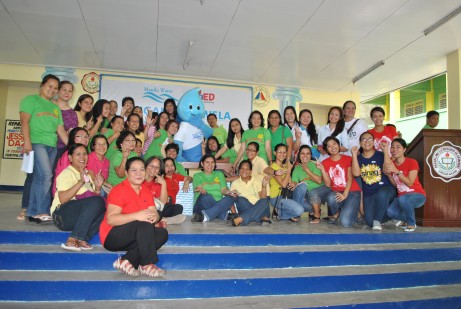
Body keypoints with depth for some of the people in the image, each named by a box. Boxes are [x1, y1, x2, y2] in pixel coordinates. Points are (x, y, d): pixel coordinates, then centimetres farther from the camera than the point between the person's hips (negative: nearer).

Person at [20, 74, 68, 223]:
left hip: (52, 146, 6)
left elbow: (61, 130, 20)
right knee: (45, 175, -18)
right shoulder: (31, 99, 6)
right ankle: (41, 211, -11)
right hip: (36, 143, -6)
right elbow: (24, 121, -6)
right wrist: (27, 141, -18)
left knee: (38, 178, 6)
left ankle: (33, 212, 11)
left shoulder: (55, 108, 24)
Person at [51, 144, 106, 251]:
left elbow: (94, 198, 23)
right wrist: (80, 182, -26)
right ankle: (72, 240, -31)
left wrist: (98, 188, 5)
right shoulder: (67, 173, -3)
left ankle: (81, 240, -27)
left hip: (80, 216, 7)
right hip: (62, 215, -7)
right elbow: (63, 199, -20)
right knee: (97, 201, -32)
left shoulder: (87, 174, 21)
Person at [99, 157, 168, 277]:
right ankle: (147, 265, -23)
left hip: (135, 237, 7)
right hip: (112, 237, -7)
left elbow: (154, 213, -4)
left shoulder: (146, 191, 6)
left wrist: (154, 216, -29)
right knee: (145, 224, -30)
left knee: (162, 233, -13)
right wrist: (137, 215, -38)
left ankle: (127, 260, -16)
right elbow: (110, 219, -27)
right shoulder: (119, 190, -15)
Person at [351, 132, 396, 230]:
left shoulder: (380, 155, 3)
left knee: (381, 195, -40)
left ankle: (378, 220, -15)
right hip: (368, 194, 2)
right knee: (370, 222, -14)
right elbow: (356, 173, -11)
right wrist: (354, 155, -11)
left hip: (385, 189, -2)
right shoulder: (358, 158, 7)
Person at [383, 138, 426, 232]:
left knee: (403, 199, -38)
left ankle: (411, 223, -10)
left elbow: (409, 183, -22)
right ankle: (407, 219, 11)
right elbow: (395, 185, 1)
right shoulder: (391, 164, 0)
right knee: (390, 212, -24)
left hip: (417, 195, -4)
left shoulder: (412, 162, -14)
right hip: (401, 196, 4)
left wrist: (396, 171, -30)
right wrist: (389, 174, -16)